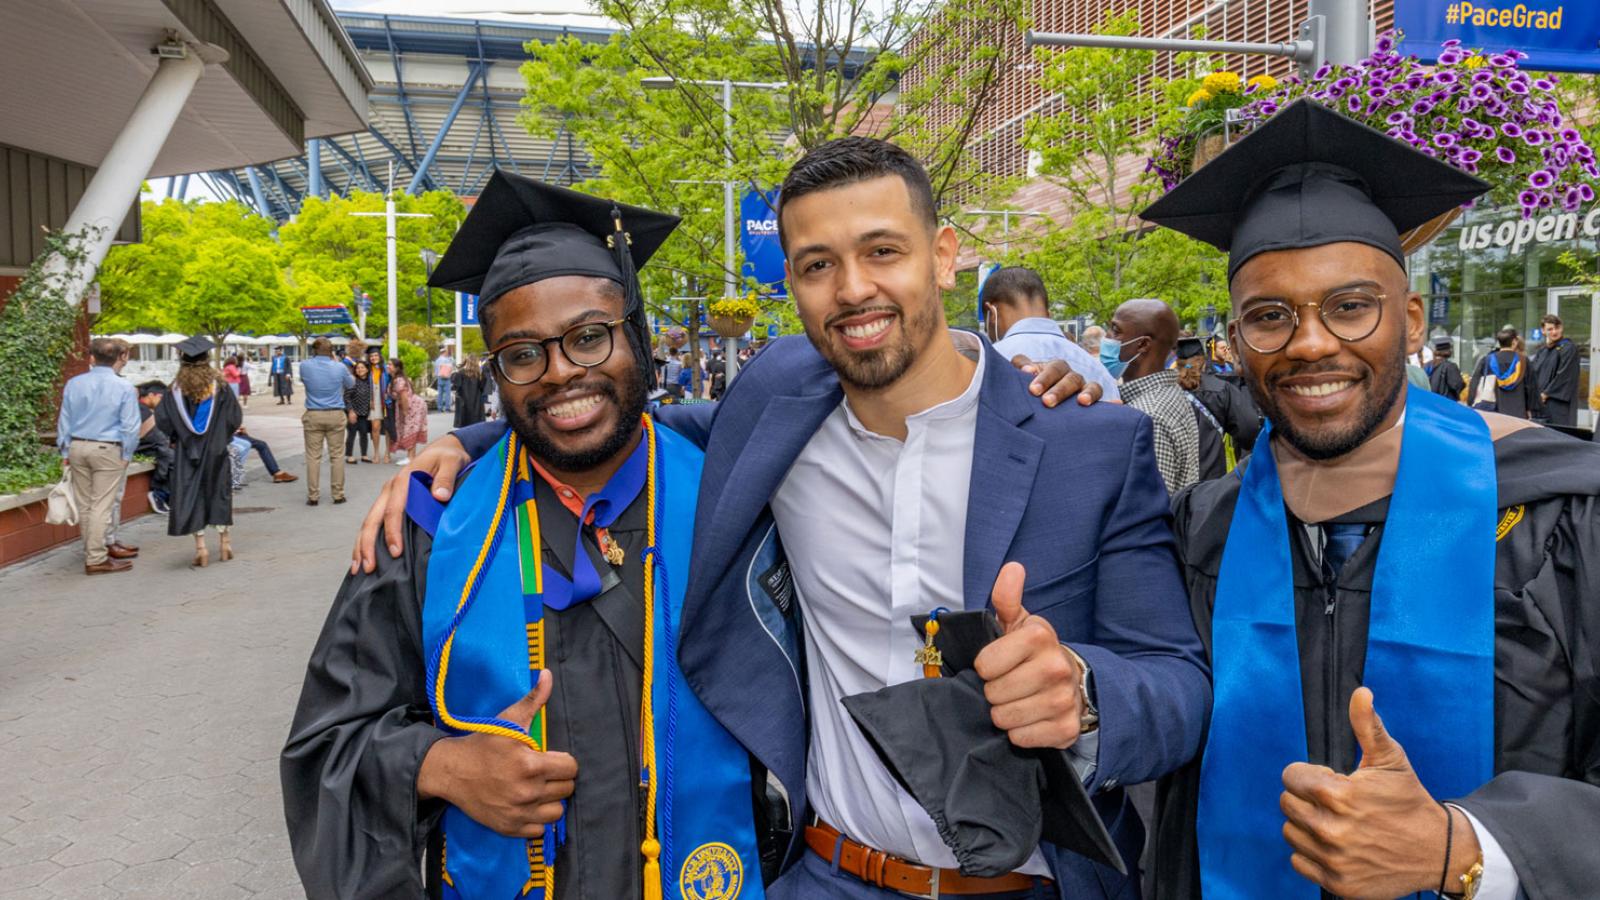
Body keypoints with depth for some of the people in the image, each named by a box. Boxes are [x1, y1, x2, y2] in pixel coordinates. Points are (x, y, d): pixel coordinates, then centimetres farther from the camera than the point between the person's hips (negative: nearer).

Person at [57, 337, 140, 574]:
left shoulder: (73, 384, 3)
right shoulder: (124, 388, -9)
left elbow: (64, 421, 10)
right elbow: (130, 426, -9)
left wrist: (65, 452, 17)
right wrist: (126, 455, 2)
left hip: (77, 447, 5)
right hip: (108, 450, -4)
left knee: (84, 504, 14)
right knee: (101, 506, -2)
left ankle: (95, 549, 27)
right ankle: (95, 559, 1)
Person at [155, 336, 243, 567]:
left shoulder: (176, 388, -4)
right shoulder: (219, 385, -6)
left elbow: (162, 420, -4)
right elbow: (235, 418, -3)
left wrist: (177, 437, 13)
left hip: (187, 452, 0)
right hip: (216, 450, 0)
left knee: (191, 495, 5)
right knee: (219, 492, 13)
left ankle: (200, 546, 1)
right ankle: (224, 539, 17)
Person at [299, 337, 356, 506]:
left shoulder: (305, 366, -5)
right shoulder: (339, 368, -6)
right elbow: (351, 383, 15)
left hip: (313, 416, 0)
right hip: (335, 415, 0)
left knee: (313, 456, 5)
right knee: (337, 455, 6)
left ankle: (313, 496, 7)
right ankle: (338, 494, 9)